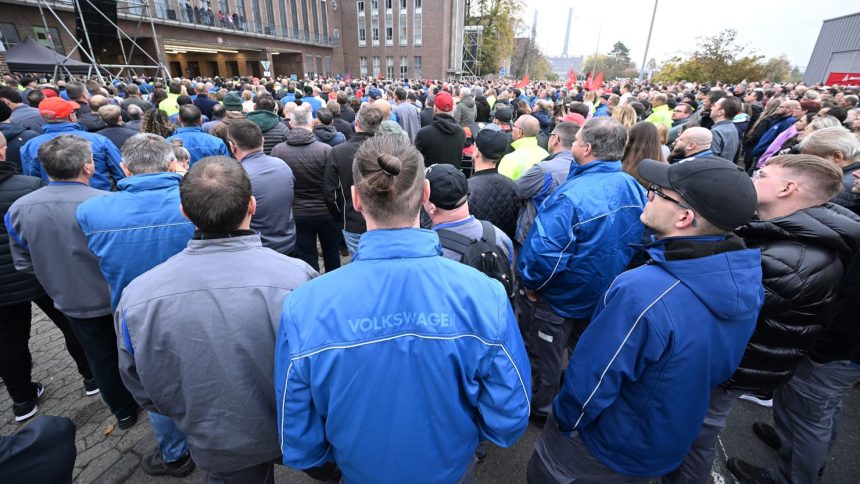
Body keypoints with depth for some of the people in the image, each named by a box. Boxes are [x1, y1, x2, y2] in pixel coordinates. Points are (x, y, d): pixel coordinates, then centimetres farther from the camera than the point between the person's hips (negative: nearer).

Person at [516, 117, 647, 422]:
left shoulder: (571, 196, -33)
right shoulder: (635, 188, -8)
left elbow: (544, 253, -35)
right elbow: (642, 241, 5)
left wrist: (529, 283, -15)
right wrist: (615, 276, 17)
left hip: (562, 298, -7)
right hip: (608, 295, 7)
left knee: (546, 357, 18)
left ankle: (541, 407, 42)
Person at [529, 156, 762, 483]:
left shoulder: (640, 293, -41)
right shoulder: (746, 279, -14)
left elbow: (591, 377, -30)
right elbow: (714, 368, 1)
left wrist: (564, 420, -9)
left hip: (608, 444, -6)